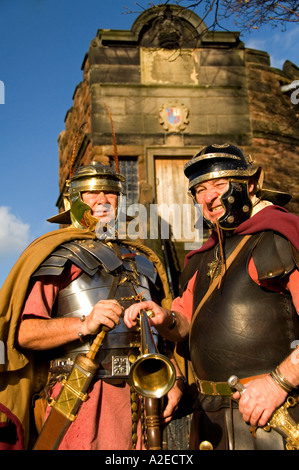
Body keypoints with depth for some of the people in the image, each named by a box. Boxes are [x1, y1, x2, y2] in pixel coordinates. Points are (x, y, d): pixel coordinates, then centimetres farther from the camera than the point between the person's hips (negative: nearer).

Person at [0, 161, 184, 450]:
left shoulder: (142, 261, 22)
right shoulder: (59, 256, 4)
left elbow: (163, 334, 25)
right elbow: (24, 333, -7)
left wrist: (174, 379, 8)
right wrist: (84, 324, -21)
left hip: (142, 399, 5)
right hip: (83, 397, -5)